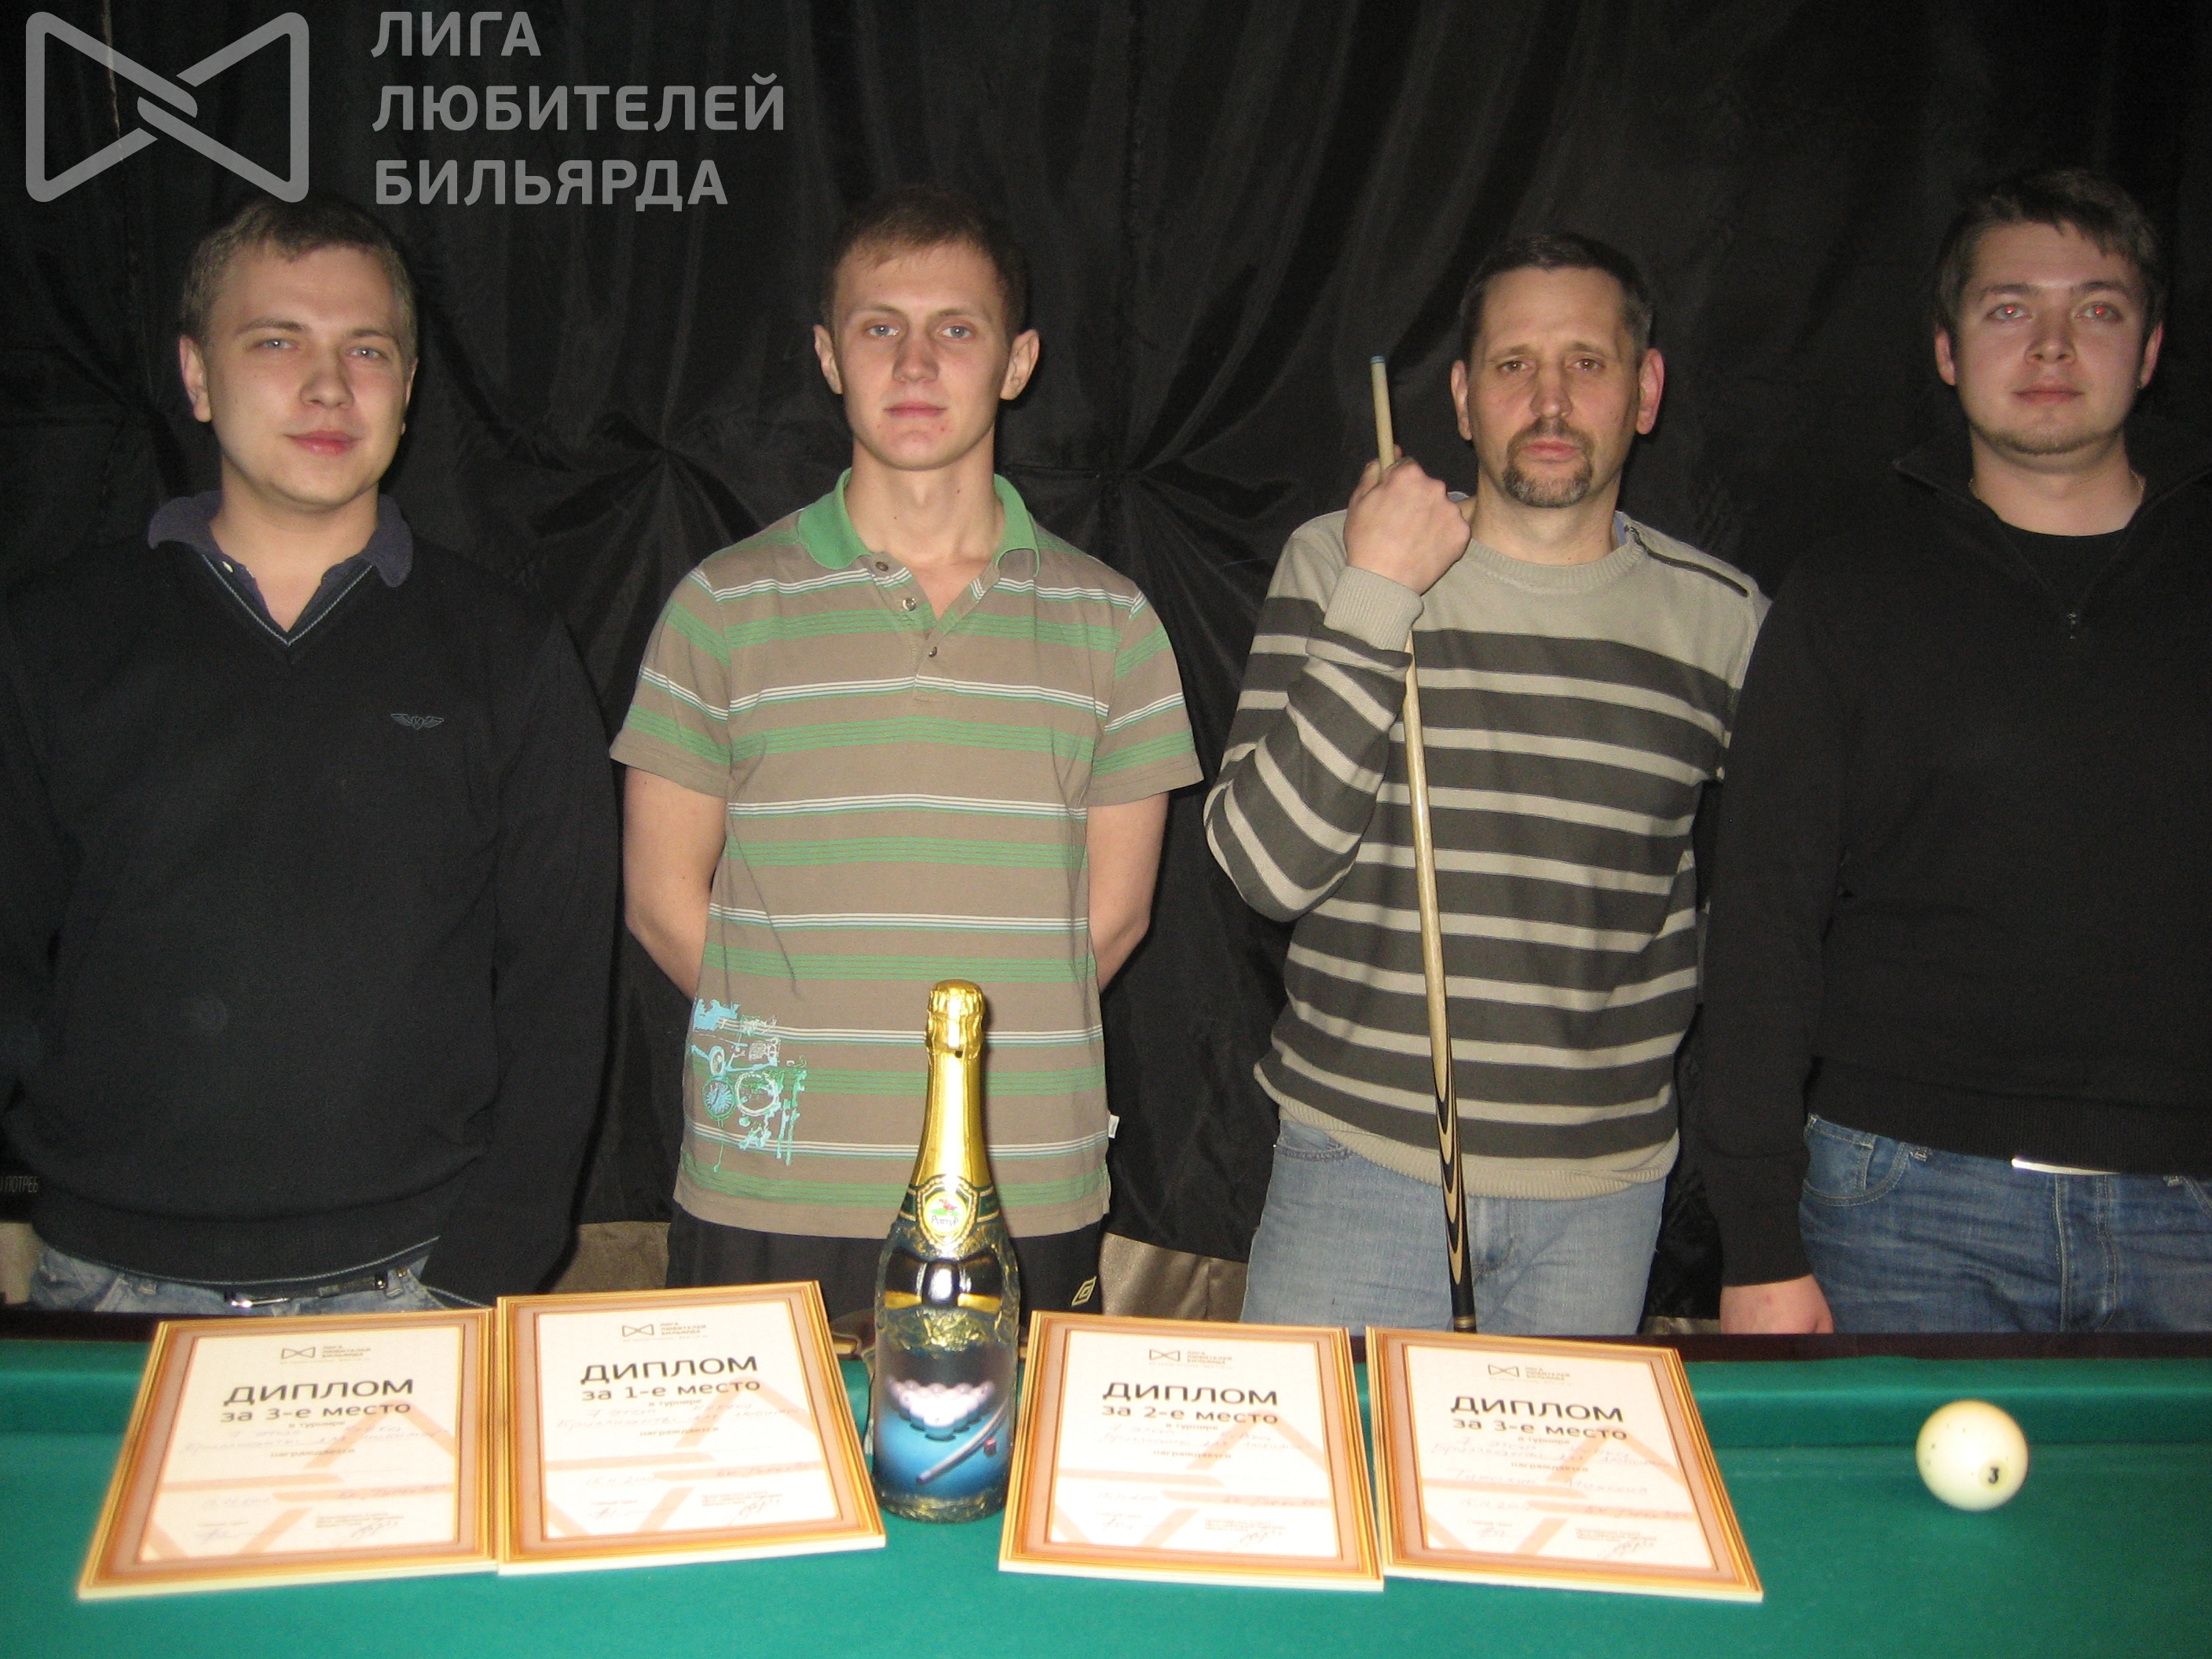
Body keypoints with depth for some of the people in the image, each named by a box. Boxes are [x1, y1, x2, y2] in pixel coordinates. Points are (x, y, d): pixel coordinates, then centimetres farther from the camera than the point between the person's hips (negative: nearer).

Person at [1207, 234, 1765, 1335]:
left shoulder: (1720, 617, 2)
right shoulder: (1336, 564, -4)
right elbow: (1265, 865, -13)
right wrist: (1376, 601, -17)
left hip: (1605, 1182, 2)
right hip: (1360, 1160, -2)